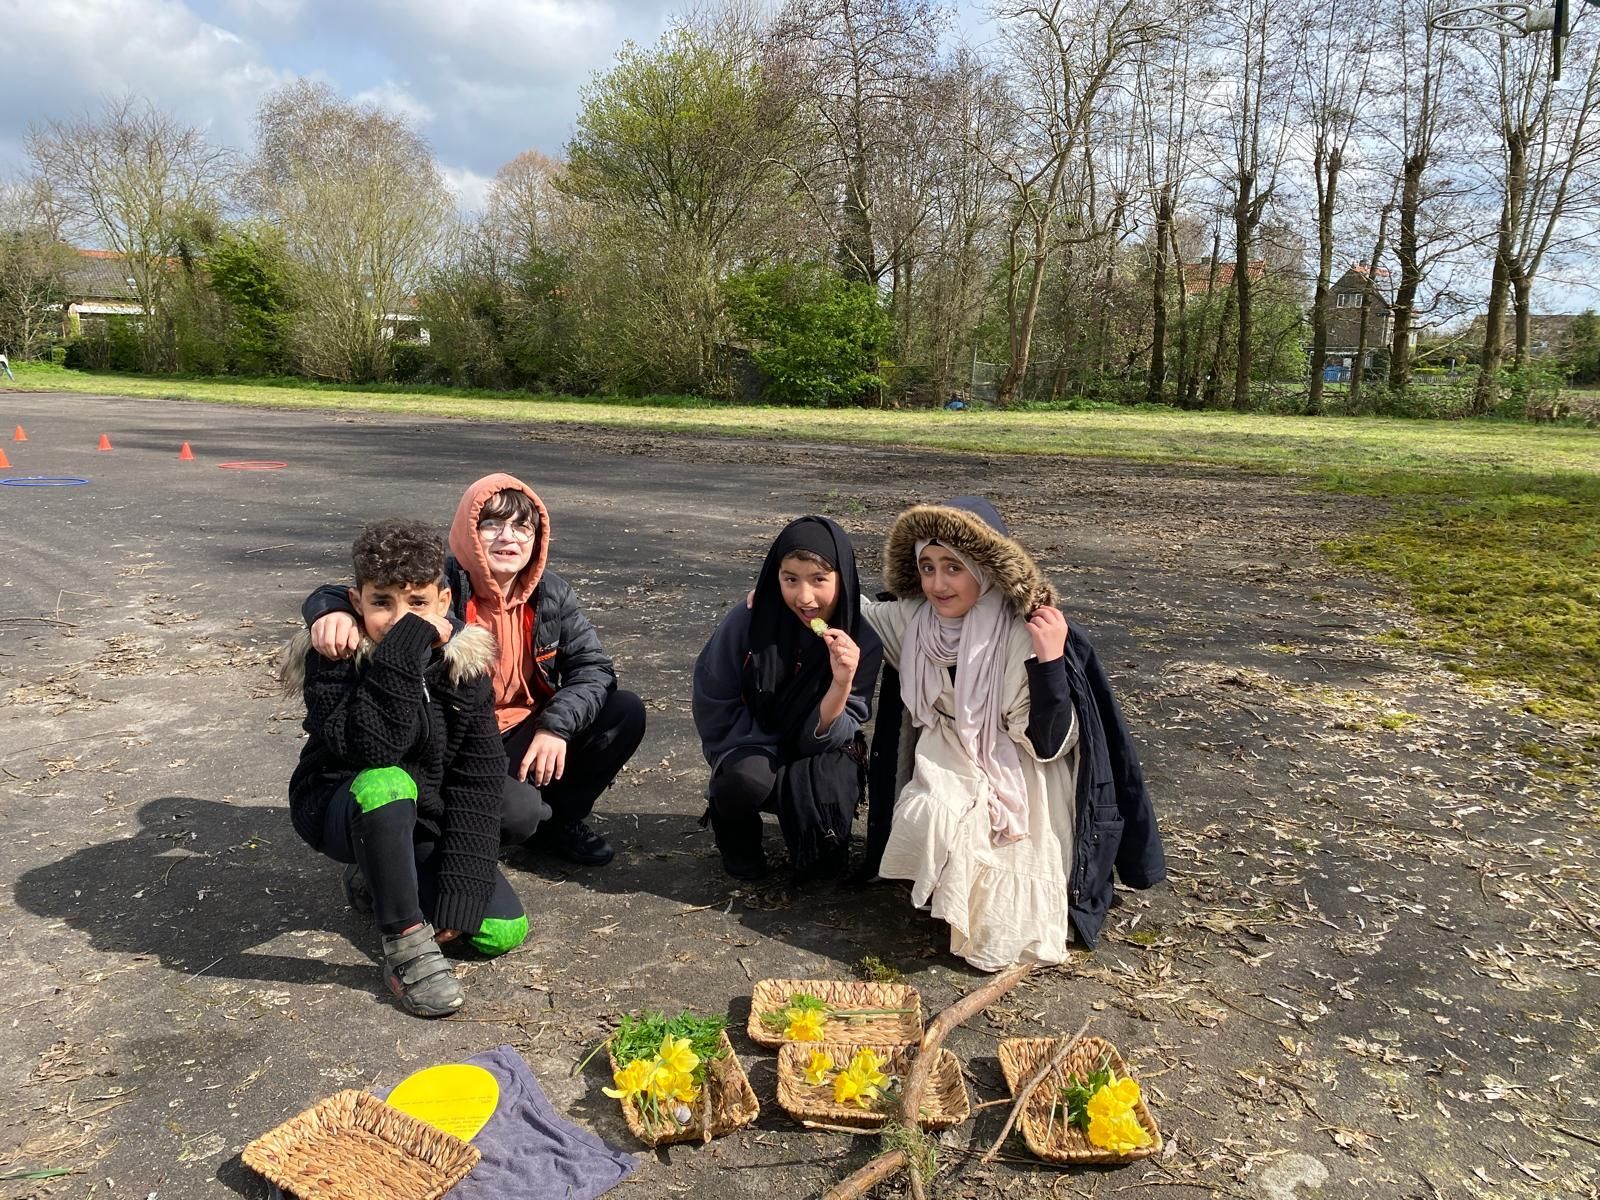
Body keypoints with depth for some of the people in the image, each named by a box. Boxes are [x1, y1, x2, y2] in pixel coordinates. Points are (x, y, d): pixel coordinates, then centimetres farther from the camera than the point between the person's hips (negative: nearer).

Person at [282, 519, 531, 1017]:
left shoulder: (462, 659, -11)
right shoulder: (333, 657, -20)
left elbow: (479, 776, -11)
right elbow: (369, 748, -38)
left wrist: (460, 885, -16)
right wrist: (405, 647, -42)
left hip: (423, 818, 4)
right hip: (340, 808, -4)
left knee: (502, 930, -11)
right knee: (385, 785, -40)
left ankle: (379, 883, 16)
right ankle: (406, 944, -23)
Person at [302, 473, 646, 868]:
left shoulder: (551, 593, -3)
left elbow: (592, 665, -3)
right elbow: (355, 597, -22)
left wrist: (557, 726, -20)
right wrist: (334, 612, -48)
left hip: (527, 739, 6)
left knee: (626, 712, -11)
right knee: (517, 813, -34)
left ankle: (561, 817, 10)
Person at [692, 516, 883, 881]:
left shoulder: (863, 640, -18)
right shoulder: (749, 620, -20)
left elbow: (824, 736, -19)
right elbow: (713, 704, -8)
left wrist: (842, 683, -36)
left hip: (817, 754, 1)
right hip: (754, 747, 0)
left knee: (825, 792, -30)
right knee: (748, 777, -34)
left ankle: (822, 850, 7)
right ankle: (736, 834, 2)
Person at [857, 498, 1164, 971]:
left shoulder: (1023, 636, -24)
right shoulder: (914, 620, -10)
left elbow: (1049, 744, -23)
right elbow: (860, 614, 11)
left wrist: (1050, 662, -37)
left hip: (1017, 780, -4)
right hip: (948, 767, 5)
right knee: (923, 822, -26)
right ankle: (952, 896, 6)